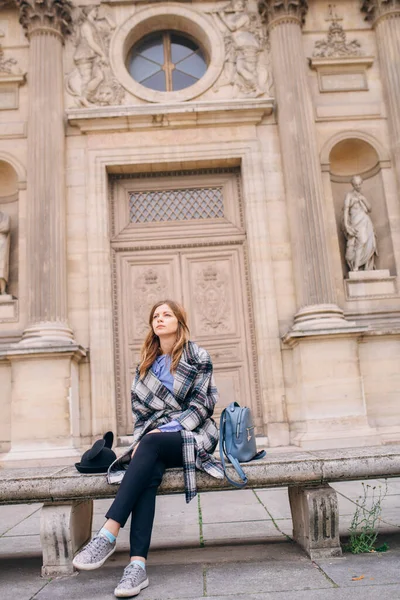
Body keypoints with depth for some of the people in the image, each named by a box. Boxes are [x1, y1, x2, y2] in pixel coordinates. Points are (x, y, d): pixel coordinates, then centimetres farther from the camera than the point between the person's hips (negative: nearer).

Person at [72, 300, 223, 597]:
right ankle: (138, 564, -39)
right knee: (149, 473, -30)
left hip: (193, 433, -3)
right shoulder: (146, 364, 15)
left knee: (151, 445, -34)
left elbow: (201, 405, -5)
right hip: (156, 435, 4)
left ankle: (107, 536, -38)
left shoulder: (198, 357, 2)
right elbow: (140, 409, 12)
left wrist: (166, 429, -16)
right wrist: (141, 438, -7)